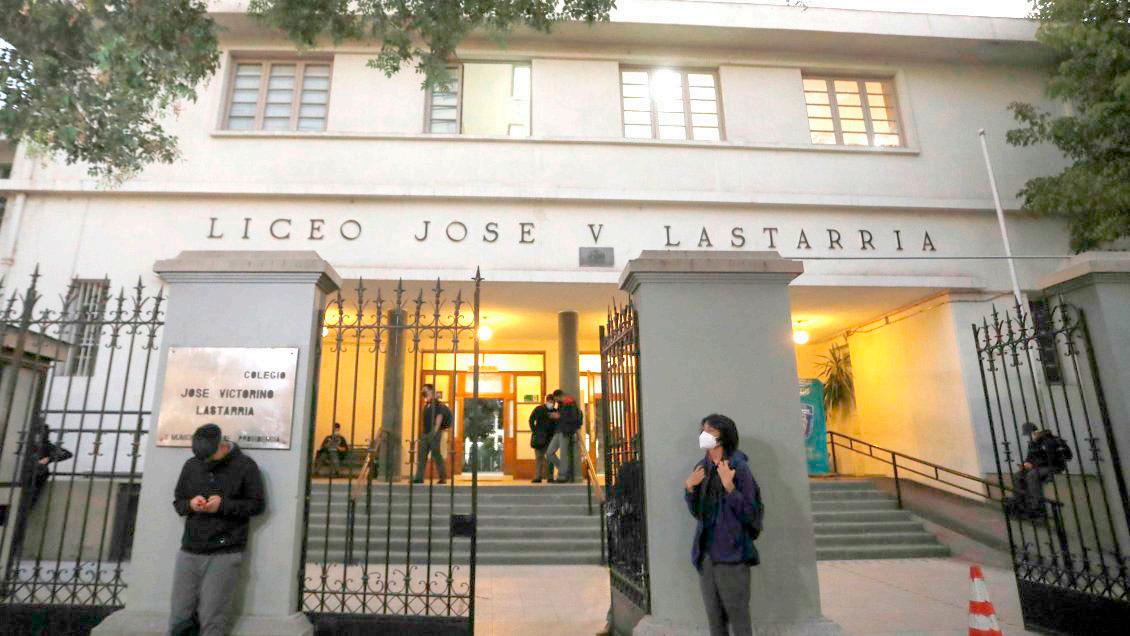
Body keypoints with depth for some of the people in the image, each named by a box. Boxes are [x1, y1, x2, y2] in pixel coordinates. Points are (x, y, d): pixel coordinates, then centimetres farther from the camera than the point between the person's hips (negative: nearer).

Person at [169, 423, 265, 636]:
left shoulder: (245, 465, -4)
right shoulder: (191, 465, 8)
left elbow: (257, 505, -3)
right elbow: (177, 501, 17)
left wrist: (223, 505, -15)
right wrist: (190, 504, -6)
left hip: (224, 554, -4)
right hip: (189, 551, 4)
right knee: (179, 617, 8)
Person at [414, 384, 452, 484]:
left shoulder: (438, 404, -8)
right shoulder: (426, 405, 17)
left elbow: (439, 418, -15)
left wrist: (435, 431, -22)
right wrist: (422, 431, 16)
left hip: (434, 433, -8)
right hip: (425, 433, 8)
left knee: (436, 455, -4)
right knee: (421, 456, 4)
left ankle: (443, 477, 4)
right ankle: (419, 478, 4)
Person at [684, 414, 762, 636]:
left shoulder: (739, 467, -10)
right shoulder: (701, 468, 7)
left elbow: (750, 514, -13)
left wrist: (729, 486, -24)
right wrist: (689, 488, -4)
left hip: (731, 553, -6)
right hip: (705, 553, 6)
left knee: (737, 614, 1)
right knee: (714, 616, 12)